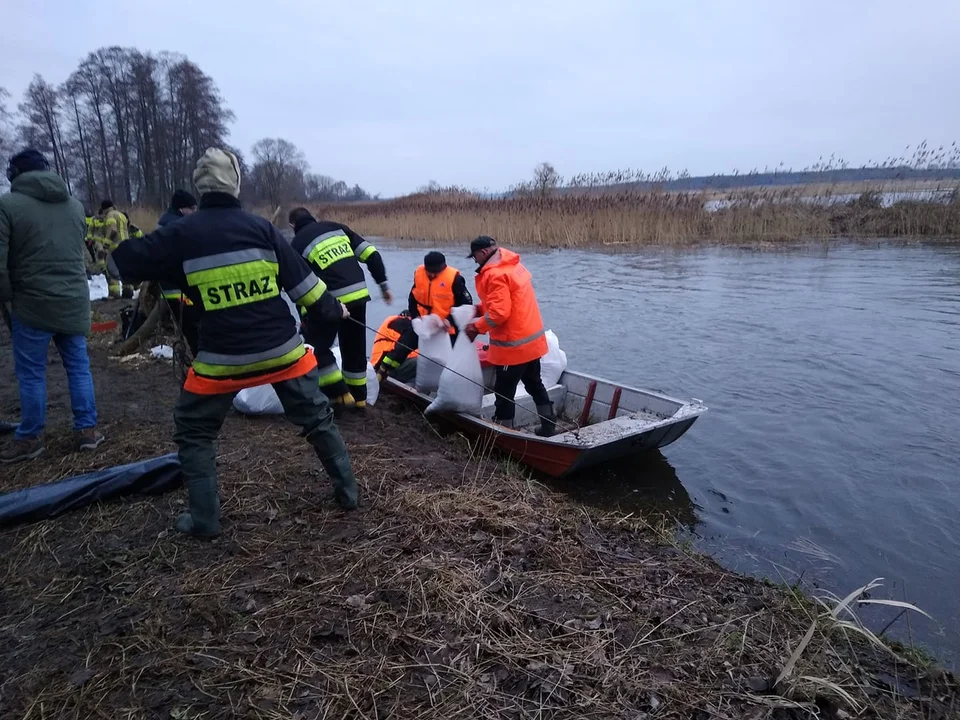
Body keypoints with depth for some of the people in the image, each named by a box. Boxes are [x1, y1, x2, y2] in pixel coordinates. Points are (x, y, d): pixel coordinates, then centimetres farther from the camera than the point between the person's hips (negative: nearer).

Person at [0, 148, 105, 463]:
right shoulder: (75, 205, 8)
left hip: (33, 304, -4)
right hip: (74, 301, 5)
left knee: (31, 373, 6)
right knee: (78, 366, 12)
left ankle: (30, 438, 16)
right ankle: (87, 429, 16)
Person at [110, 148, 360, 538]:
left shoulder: (180, 233, -5)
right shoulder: (260, 227, -1)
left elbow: (121, 262, 4)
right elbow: (300, 279, 2)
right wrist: (333, 308, 16)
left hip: (222, 358, -1)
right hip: (281, 348, 2)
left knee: (193, 431, 20)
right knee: (317, 417, 19)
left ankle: (204, 519, 21)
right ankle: (347, 490, 28)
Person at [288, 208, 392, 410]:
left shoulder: (298, 243, 3)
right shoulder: (337, 227, 15)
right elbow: (371, 255, 10)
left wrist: (304, 317, 9)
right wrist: (383, 284, 15)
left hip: (331, 301, -5)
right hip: (359, 295, 6)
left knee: (316, 345, 11)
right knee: (354, 347, 18)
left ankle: (340, 394, 6)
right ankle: (359, 397, 26)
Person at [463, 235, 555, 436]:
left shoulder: (495, 274, -20)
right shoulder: (513, 265, 11)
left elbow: (499, 313, -26)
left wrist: (476, 326, -13)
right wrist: (480, 308, 8)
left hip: (514, 344, -10)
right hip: (531, 338, 10)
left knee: (504, 391, 1)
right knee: (534, 384, 21)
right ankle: (549, 426, 30)